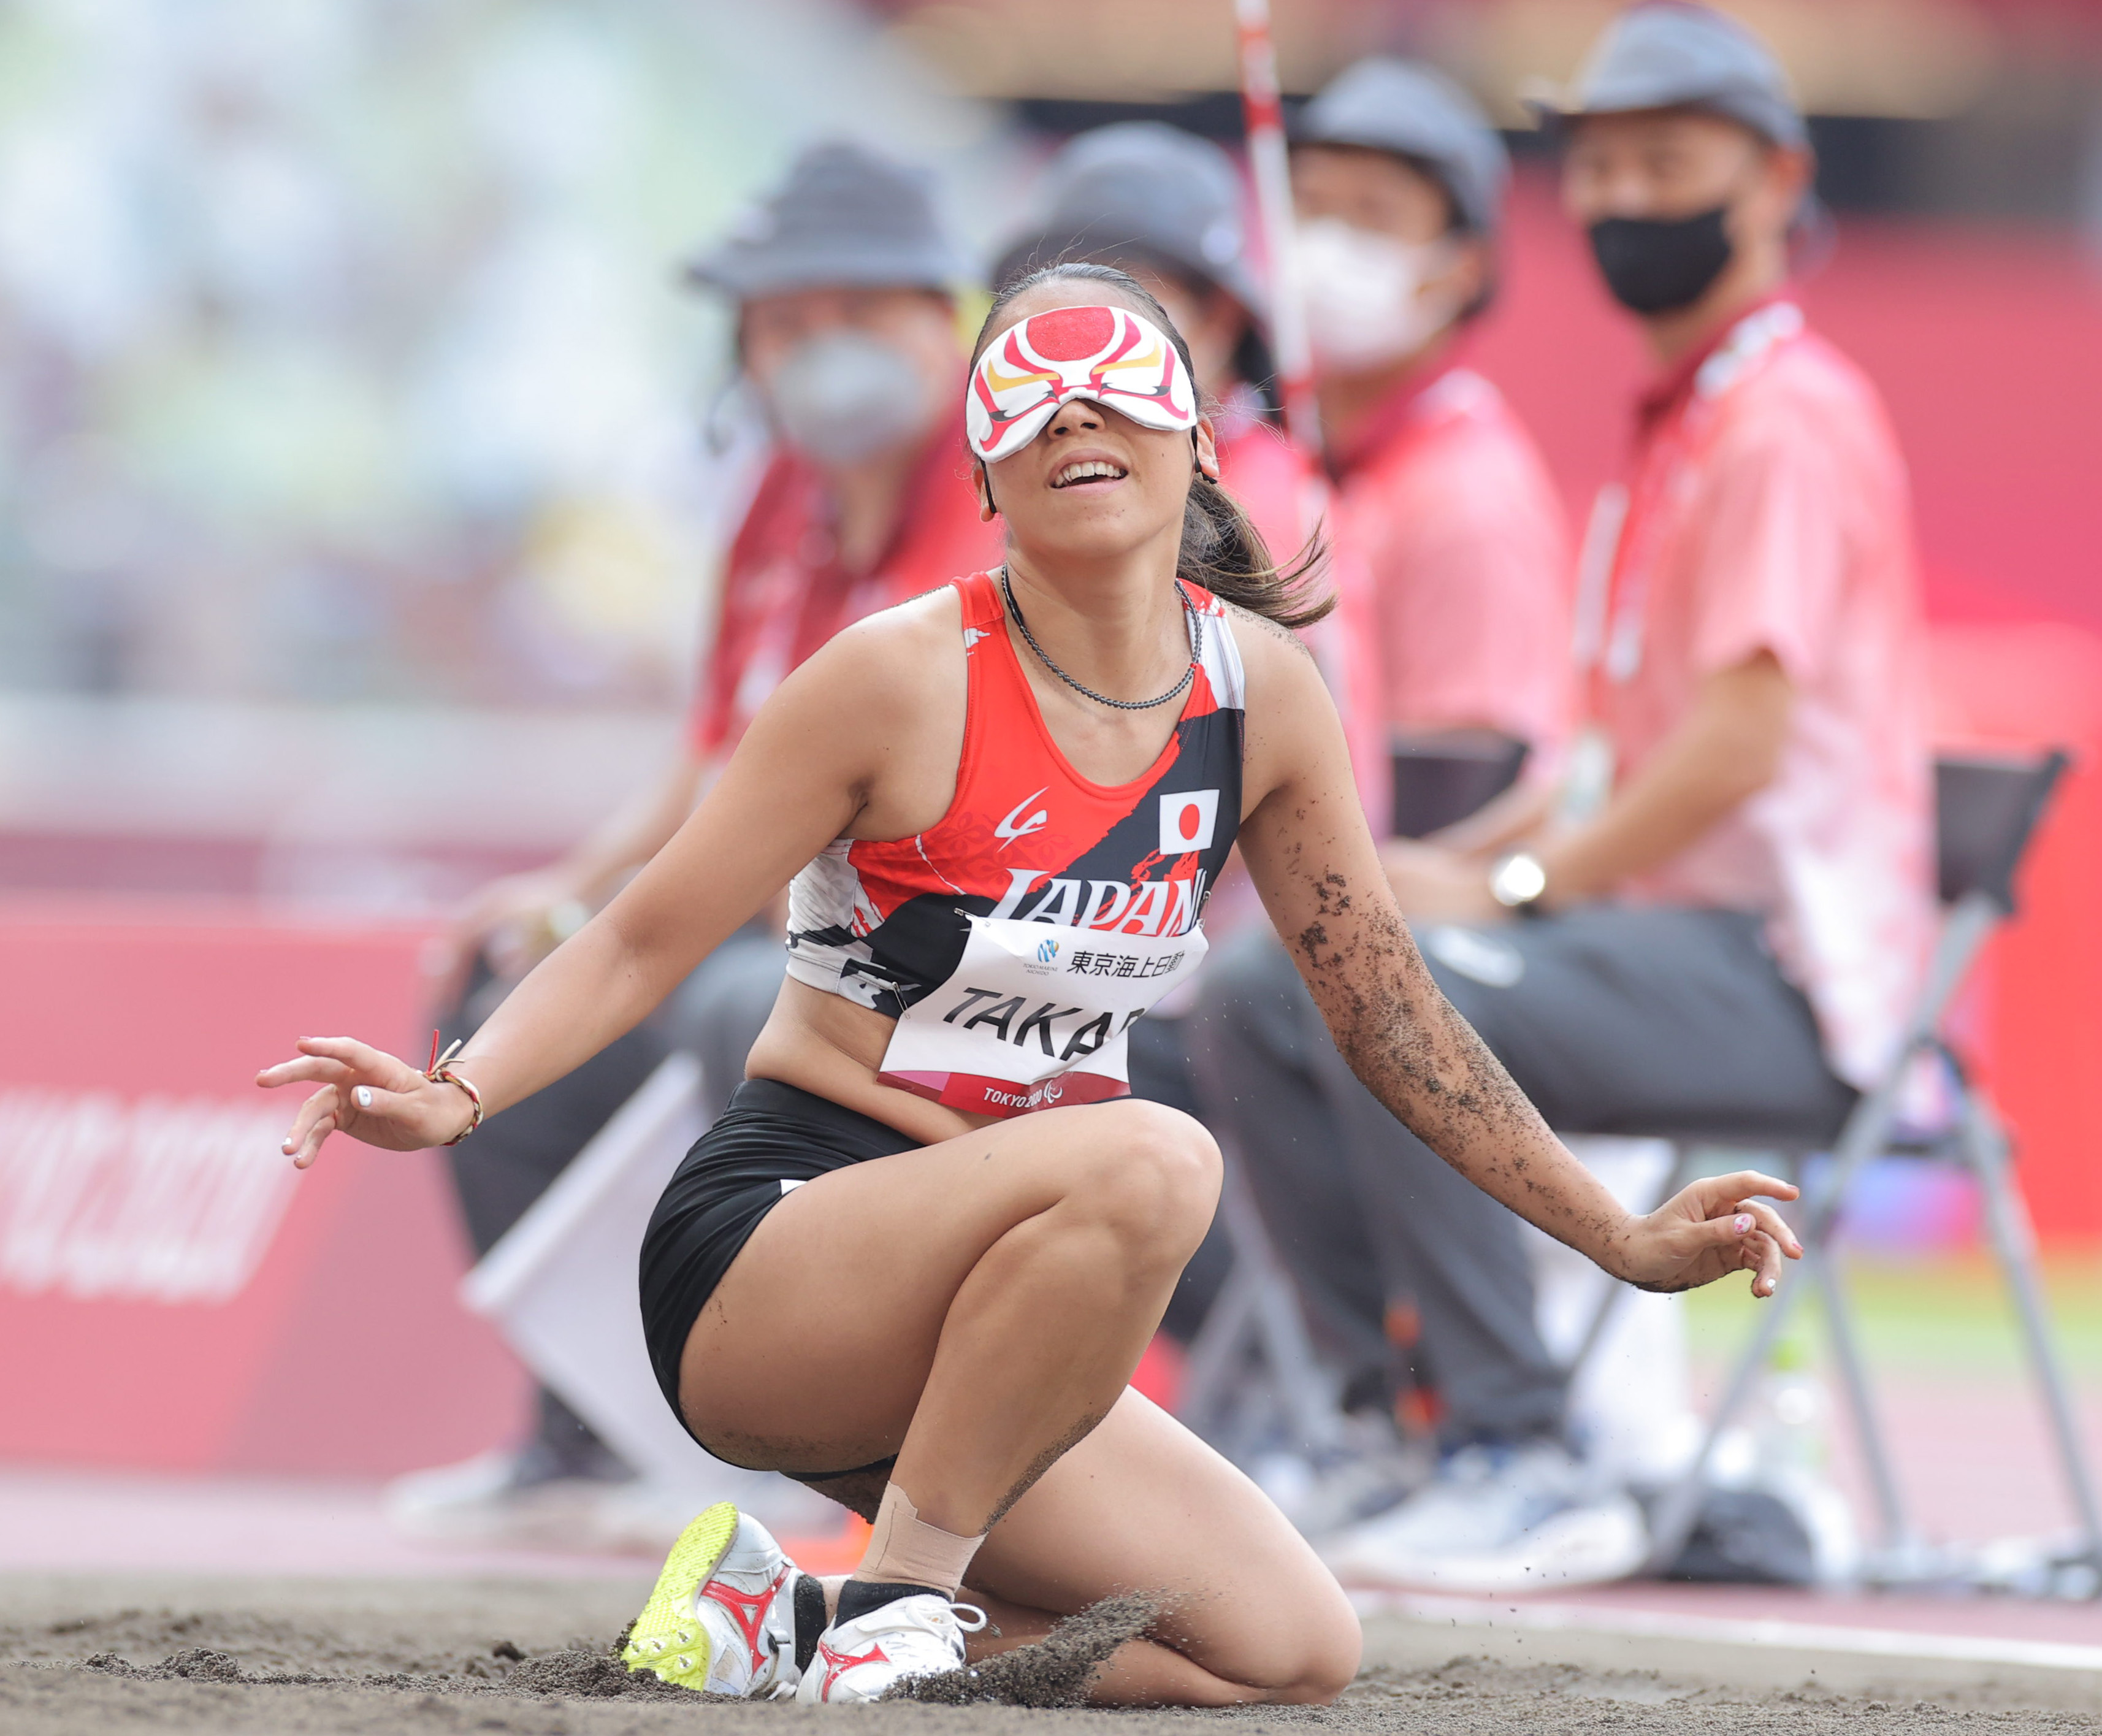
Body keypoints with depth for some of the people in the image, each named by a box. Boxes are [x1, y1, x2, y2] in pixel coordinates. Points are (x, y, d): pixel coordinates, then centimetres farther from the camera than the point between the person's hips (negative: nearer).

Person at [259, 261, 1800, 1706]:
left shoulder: (1261, 694, 3)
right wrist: (457, 1096, -26)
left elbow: (1387, 1005, 12)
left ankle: (794, 1627, 3)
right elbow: (645, 941, -9)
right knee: (1151, 1160, -34)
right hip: (765, 1255, -7)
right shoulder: (906, 680, -12)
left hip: (972, 1316, 7)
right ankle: (898, 1586, -23)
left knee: (1297, 1655, -7)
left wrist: (1624, 1243, 12)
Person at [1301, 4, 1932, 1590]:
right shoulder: (1676, 424, 23)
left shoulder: (1792, 416, -9)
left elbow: (1742, 741, -20)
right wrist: (1447, 861, 7)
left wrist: (1519, 886, -18)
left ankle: (1532, 1472, -26)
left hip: (1786, 968, -10)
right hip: (1659, 927, 10)